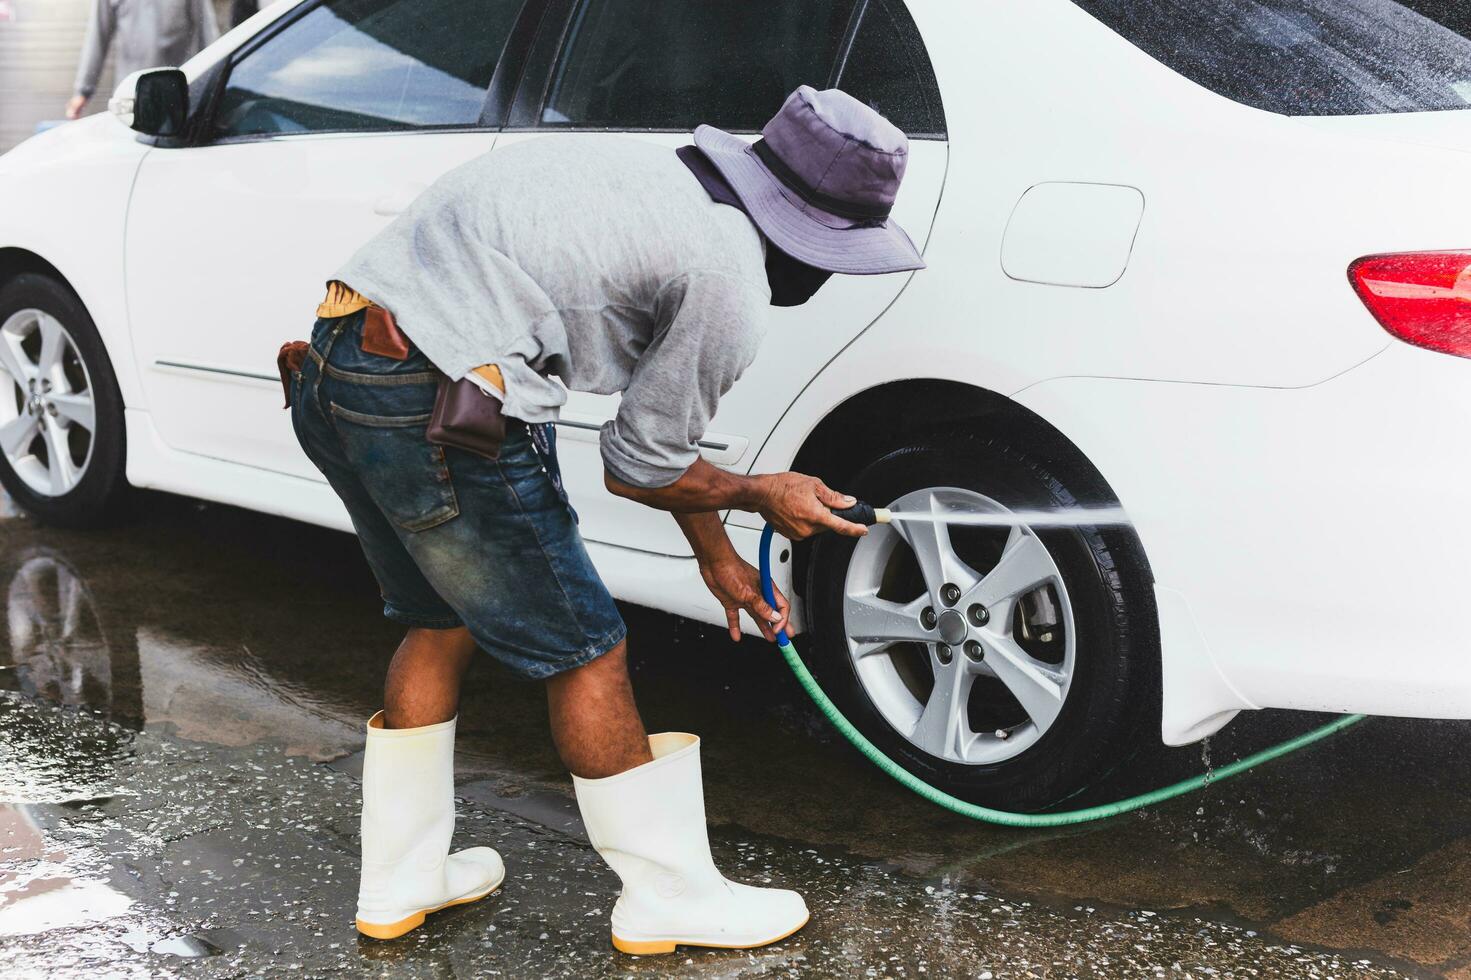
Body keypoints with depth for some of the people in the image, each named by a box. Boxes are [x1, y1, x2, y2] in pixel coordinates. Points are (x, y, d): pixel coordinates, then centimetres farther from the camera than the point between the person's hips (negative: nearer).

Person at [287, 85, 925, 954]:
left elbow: (654, 406, 28)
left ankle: (398, 883, 38)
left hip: (329, 366, 9)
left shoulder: (662, 180, 20)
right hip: (434, 413, -9)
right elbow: (640, 464, 3)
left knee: (440, 626, 26)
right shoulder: (731, 289, -7)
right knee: (585, 657, 8)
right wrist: (762, 496, 21)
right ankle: (672, 898, 24)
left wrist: (717, 555, 35)